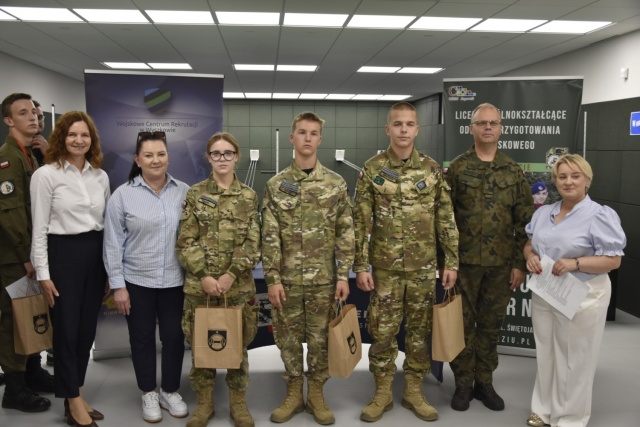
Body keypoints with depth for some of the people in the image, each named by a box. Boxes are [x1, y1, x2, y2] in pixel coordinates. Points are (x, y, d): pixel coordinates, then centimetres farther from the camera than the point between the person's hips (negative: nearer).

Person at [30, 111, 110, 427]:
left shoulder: (100, 176, 8)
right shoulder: (45, 175, -6)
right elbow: (39, 228, -7)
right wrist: (43, 273, -10)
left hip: (95, 253, 5)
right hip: (62, 253, -5)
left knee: (87, 329, 12)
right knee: (67, 329, 2)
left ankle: (76, 395, 28)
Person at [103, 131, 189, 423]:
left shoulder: (184, 192, -1)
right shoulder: (122, 194, -5)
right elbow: (113, 243, -4)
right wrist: (117, 285, -6)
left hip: (175, 280, 1)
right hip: (137, 280, -1)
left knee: (174, 336, 10)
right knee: (142, 338, 12)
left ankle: (170, 391, 30)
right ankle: (148, 393, 30)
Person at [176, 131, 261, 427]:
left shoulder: (249, 196, 4)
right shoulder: (195, 194, 3)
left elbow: (252, 243, -1)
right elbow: (186, 242, -1)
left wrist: (232, 274, -13)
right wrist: (204, 276, -11)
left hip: (239, 285, 0)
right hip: (200, 285, 0)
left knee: (238, 343, 8)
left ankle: (238, 402, 25)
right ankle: (204, 402, 25)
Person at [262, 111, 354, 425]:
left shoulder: (336, 184, 0)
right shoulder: (276, 185, 0)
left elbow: (345, 233, 0)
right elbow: (269, 237, -2)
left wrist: (343, 275, -5)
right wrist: (273, 278, -7)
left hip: (323, 278, 0)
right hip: (287, 278, 1)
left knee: (320, 338, 9)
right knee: (288, 336, 10)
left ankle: (316, 393, 26)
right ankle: (293, 393, 27)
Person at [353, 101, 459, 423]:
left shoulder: (432, 169, 1)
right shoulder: (372, 169, -3)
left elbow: (446, 219, 4)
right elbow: (361, 222, -3)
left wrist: (452, 261, 1)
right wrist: (361, 266, -7)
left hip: (423, 267, 2)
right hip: (385, 266, -1)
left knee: (420, 330, 11)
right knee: (382, 331, 6)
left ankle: (414, 391, 27)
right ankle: (382, 393, 23)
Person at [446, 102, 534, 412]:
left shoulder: (513, 171, 5)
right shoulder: (457, 168, -1)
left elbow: (525, 221, 4)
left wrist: (520, 263, -1)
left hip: (501, 262, 2)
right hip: (464, 260, -2)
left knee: (491, 323, 11)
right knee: (463, 322, 6)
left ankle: (484, 382, 25)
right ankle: (463, 383, 21)